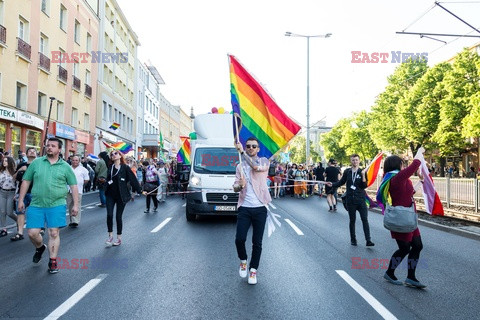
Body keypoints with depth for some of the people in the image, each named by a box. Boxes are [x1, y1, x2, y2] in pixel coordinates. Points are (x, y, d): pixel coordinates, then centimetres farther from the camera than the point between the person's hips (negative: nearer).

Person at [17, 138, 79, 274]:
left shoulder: (65, 167, 2)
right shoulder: (36, 162, 5)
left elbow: (73, 186, 4)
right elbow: (26, 181, 9)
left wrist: (75, 204, -1)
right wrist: (21, 200, 5)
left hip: (57, 205, -2)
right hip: (36, 205, 2)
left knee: (54, 233, 0)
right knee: (32, 233, 3)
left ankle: (53, 262, 14)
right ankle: (40, 247, 36)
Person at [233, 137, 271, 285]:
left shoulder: (264, 161, 3)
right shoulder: (240, 166, 12)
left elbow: (256, 167, -21)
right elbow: (235, 188, 7)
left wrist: (242, 152, -14)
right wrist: (240, 185, -17)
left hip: (260, 208, -2)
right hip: (244, 208, 2)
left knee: (257, 242, 5)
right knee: (239, 239, -7)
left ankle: (253, 270, 22)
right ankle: (243, 261, 22)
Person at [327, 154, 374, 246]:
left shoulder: (362, 172, -1)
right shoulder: (347, 172, 3)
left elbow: (364, 186, -8)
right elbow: (341, 182, 13)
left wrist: (363, 175, -20)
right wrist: (332, 184, -3)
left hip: (361, 199, -1)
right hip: (350, 200, 1)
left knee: (365, 219, -6)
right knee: (352, 220, 9)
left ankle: (368, 241, -4)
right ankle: (353, 239, 21)